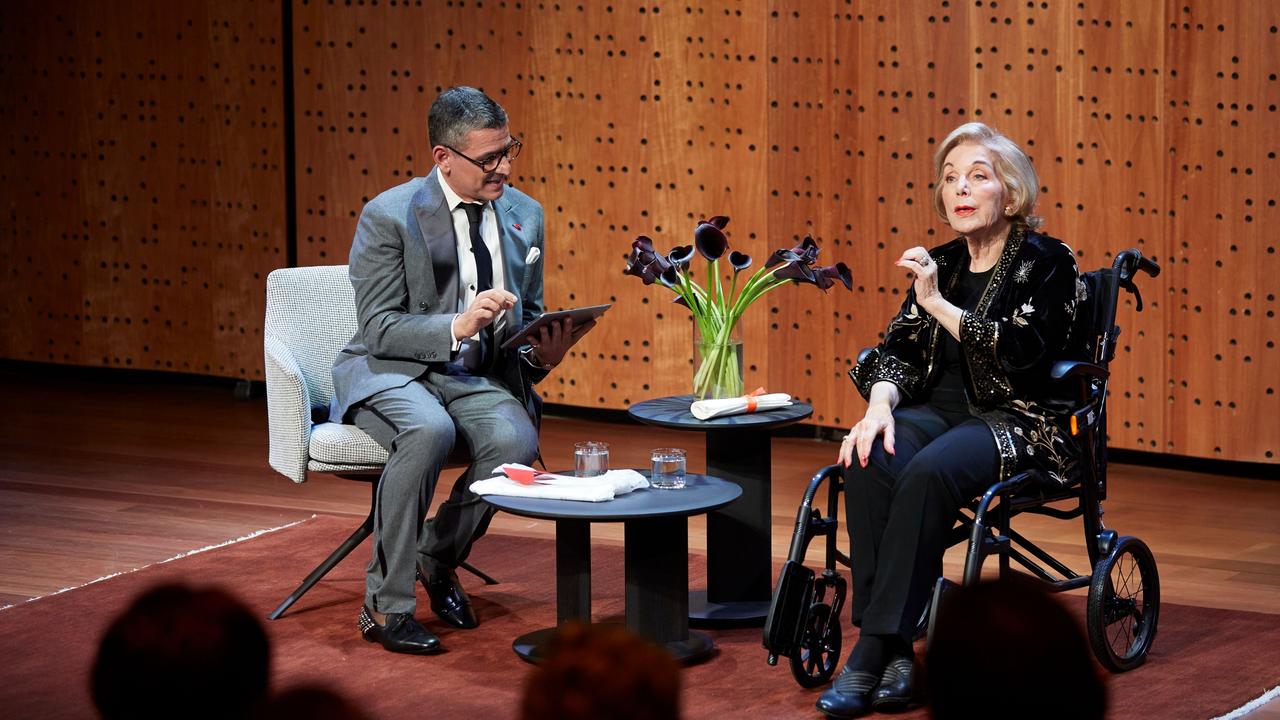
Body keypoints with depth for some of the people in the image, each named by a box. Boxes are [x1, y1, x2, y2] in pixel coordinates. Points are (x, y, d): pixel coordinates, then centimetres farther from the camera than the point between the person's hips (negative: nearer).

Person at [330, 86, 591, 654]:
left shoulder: (524, 215, 5)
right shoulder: (388, 217, -11)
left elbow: (527, 318, 15)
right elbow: (379, 328, -14)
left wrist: (541, 354, -9)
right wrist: (456, 327, -30)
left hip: (478, 375, 4)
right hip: (390, 371, -4)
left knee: (516, 440, -29)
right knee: (429, 431, -38)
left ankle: (437, 558, 0)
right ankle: (385, 605, -25)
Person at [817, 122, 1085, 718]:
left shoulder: (1046, 263, -2)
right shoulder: (939, 264, 16)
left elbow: (1019, 354, -16)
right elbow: (899, 347, 9)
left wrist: (938, 304, -15)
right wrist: (879, 407, -13)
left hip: (1016, 422, -5)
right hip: (938, 410, 5)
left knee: (929, 472, -37)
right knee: (870, 464, -31)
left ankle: (872, 651, -35)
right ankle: (893, 652, -33)